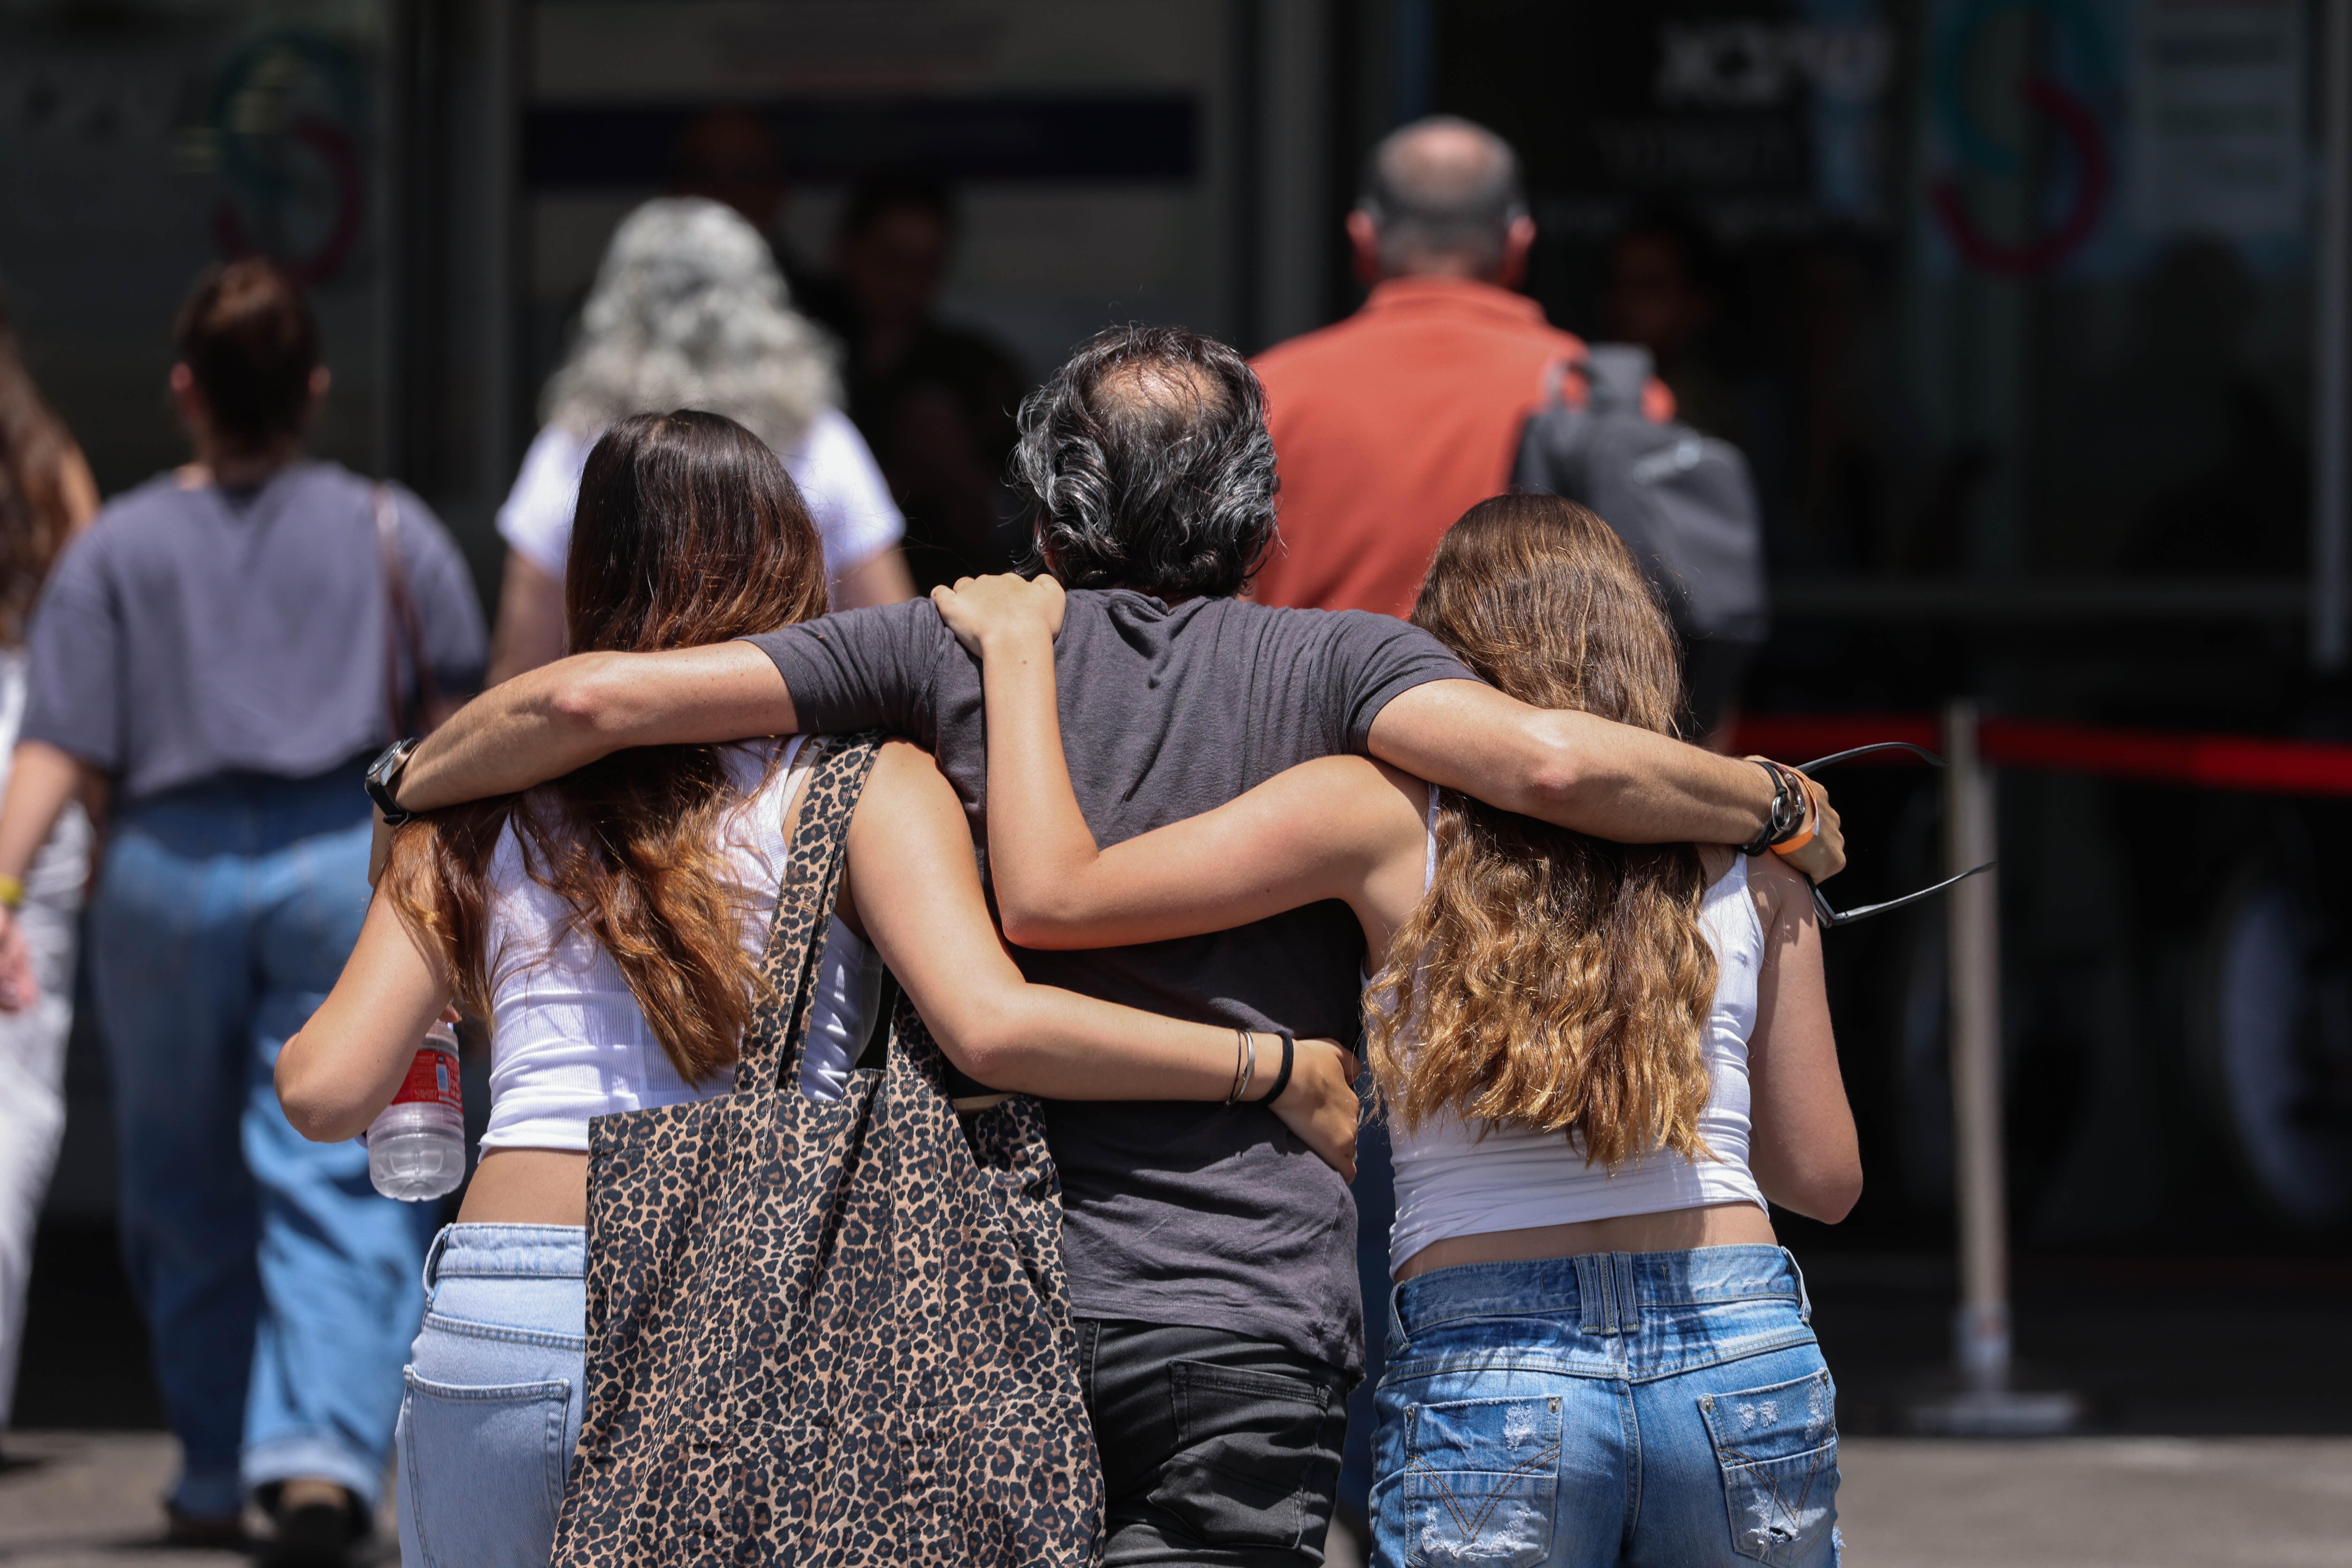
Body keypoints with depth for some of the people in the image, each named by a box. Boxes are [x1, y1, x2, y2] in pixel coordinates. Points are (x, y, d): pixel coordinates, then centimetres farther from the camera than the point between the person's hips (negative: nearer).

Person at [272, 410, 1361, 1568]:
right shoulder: (860, 784, 5)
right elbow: (992, 1026, -11)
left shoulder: (491, 802, 14)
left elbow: (324, 1092, 8)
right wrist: (1276, 1071, -2)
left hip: (494, 1335, 2)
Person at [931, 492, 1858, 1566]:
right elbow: (1824, 1178, 13)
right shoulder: (1749, 864, 9)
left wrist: (1017, 649, 11)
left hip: (1487, 1385, -2)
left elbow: (1048, 899, -2)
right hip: (1742, 1358, 2)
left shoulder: (1391, 817, 2)